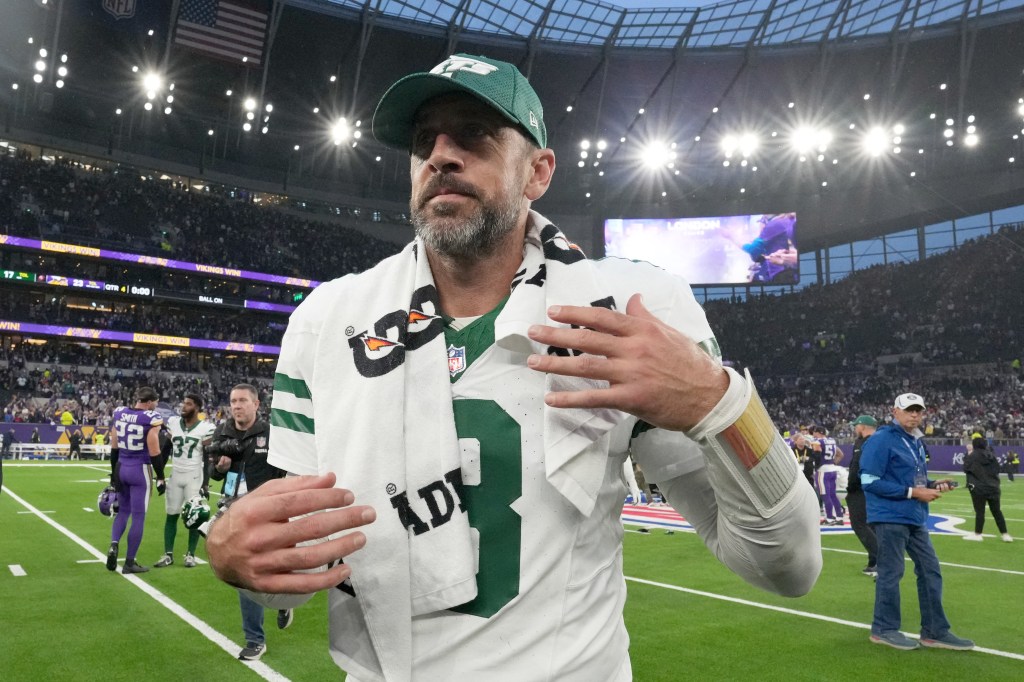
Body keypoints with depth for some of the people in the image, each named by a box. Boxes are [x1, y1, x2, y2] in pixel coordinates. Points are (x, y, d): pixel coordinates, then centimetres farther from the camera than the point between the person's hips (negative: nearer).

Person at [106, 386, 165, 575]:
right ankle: (129, 563, 11)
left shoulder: (119, 413, 3)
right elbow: (154, 453, -14)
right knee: (138, 517, 5)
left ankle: (114, 544, 1)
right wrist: (160, 478, -5)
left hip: (121, 468, 6)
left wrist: (113, 472, 20)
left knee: (123, 510, 23)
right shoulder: (151, 419, -15)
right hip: (139, 470, -6)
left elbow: (114, 448, 10)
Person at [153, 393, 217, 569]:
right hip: (175, 475, 4)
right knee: (171, 515, 7)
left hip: (194, 476, -4)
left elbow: (208, 460, -7)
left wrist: (205, 484, -9)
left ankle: (191, 554, 13)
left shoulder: (206, 428, -9)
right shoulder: (173, 423, 3)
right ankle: (168, 554, 15)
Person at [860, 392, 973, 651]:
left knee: (930, 570, 12)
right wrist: (912, 492, -19)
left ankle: (935, 631, 23)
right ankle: (884, 629, 14)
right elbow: (870, 481, -20)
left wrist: (932, 485, 2)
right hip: (890, 518, -9)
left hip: (915, 518, 9)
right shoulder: (881, 440, -14)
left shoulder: (915, 442, 15)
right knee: (891, 573, -1)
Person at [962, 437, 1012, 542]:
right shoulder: (991, 455, 7)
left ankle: (978, 534, 5)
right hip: (993, 487, 6)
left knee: (980, 511, -1)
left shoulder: (973, 456, -11)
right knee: (996, 511, 12)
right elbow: (997, 469, 15)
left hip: (979, 488, -6)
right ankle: (1005, 534, 16)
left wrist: (967, 456, 5)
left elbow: (966, 468, -4)